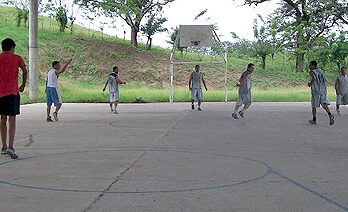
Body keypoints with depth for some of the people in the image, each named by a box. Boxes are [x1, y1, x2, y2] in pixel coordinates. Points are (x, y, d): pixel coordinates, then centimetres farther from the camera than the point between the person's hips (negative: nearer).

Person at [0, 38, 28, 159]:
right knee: (12, 119, -5)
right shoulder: (17, 58, 5)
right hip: (12, 92, -3)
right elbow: (25, 71, -4)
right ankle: (10, 147, -18)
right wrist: (23, 86, 6)